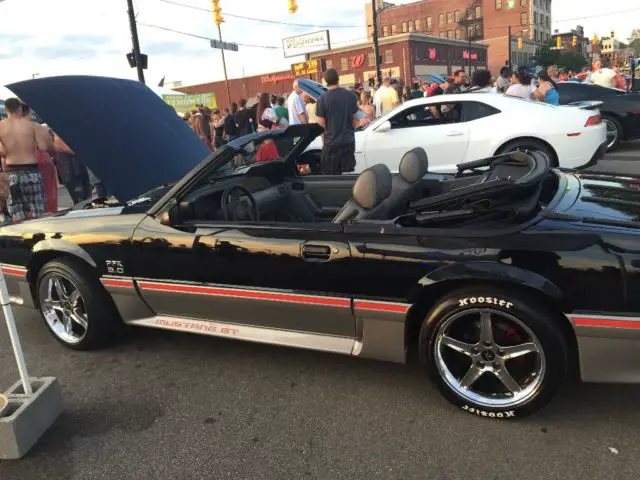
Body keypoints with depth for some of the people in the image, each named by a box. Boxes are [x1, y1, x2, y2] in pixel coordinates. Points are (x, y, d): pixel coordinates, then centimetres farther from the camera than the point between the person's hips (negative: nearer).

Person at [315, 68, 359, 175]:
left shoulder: (323, 98, -11)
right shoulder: (350, 96, 0)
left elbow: (321, 123, -8)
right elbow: (354, 118, 9)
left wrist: (325, 138, 7)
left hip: (332, 142, -4)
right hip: (349, 141, 4)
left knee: (333, 176, 4)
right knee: (348, 174, 11)